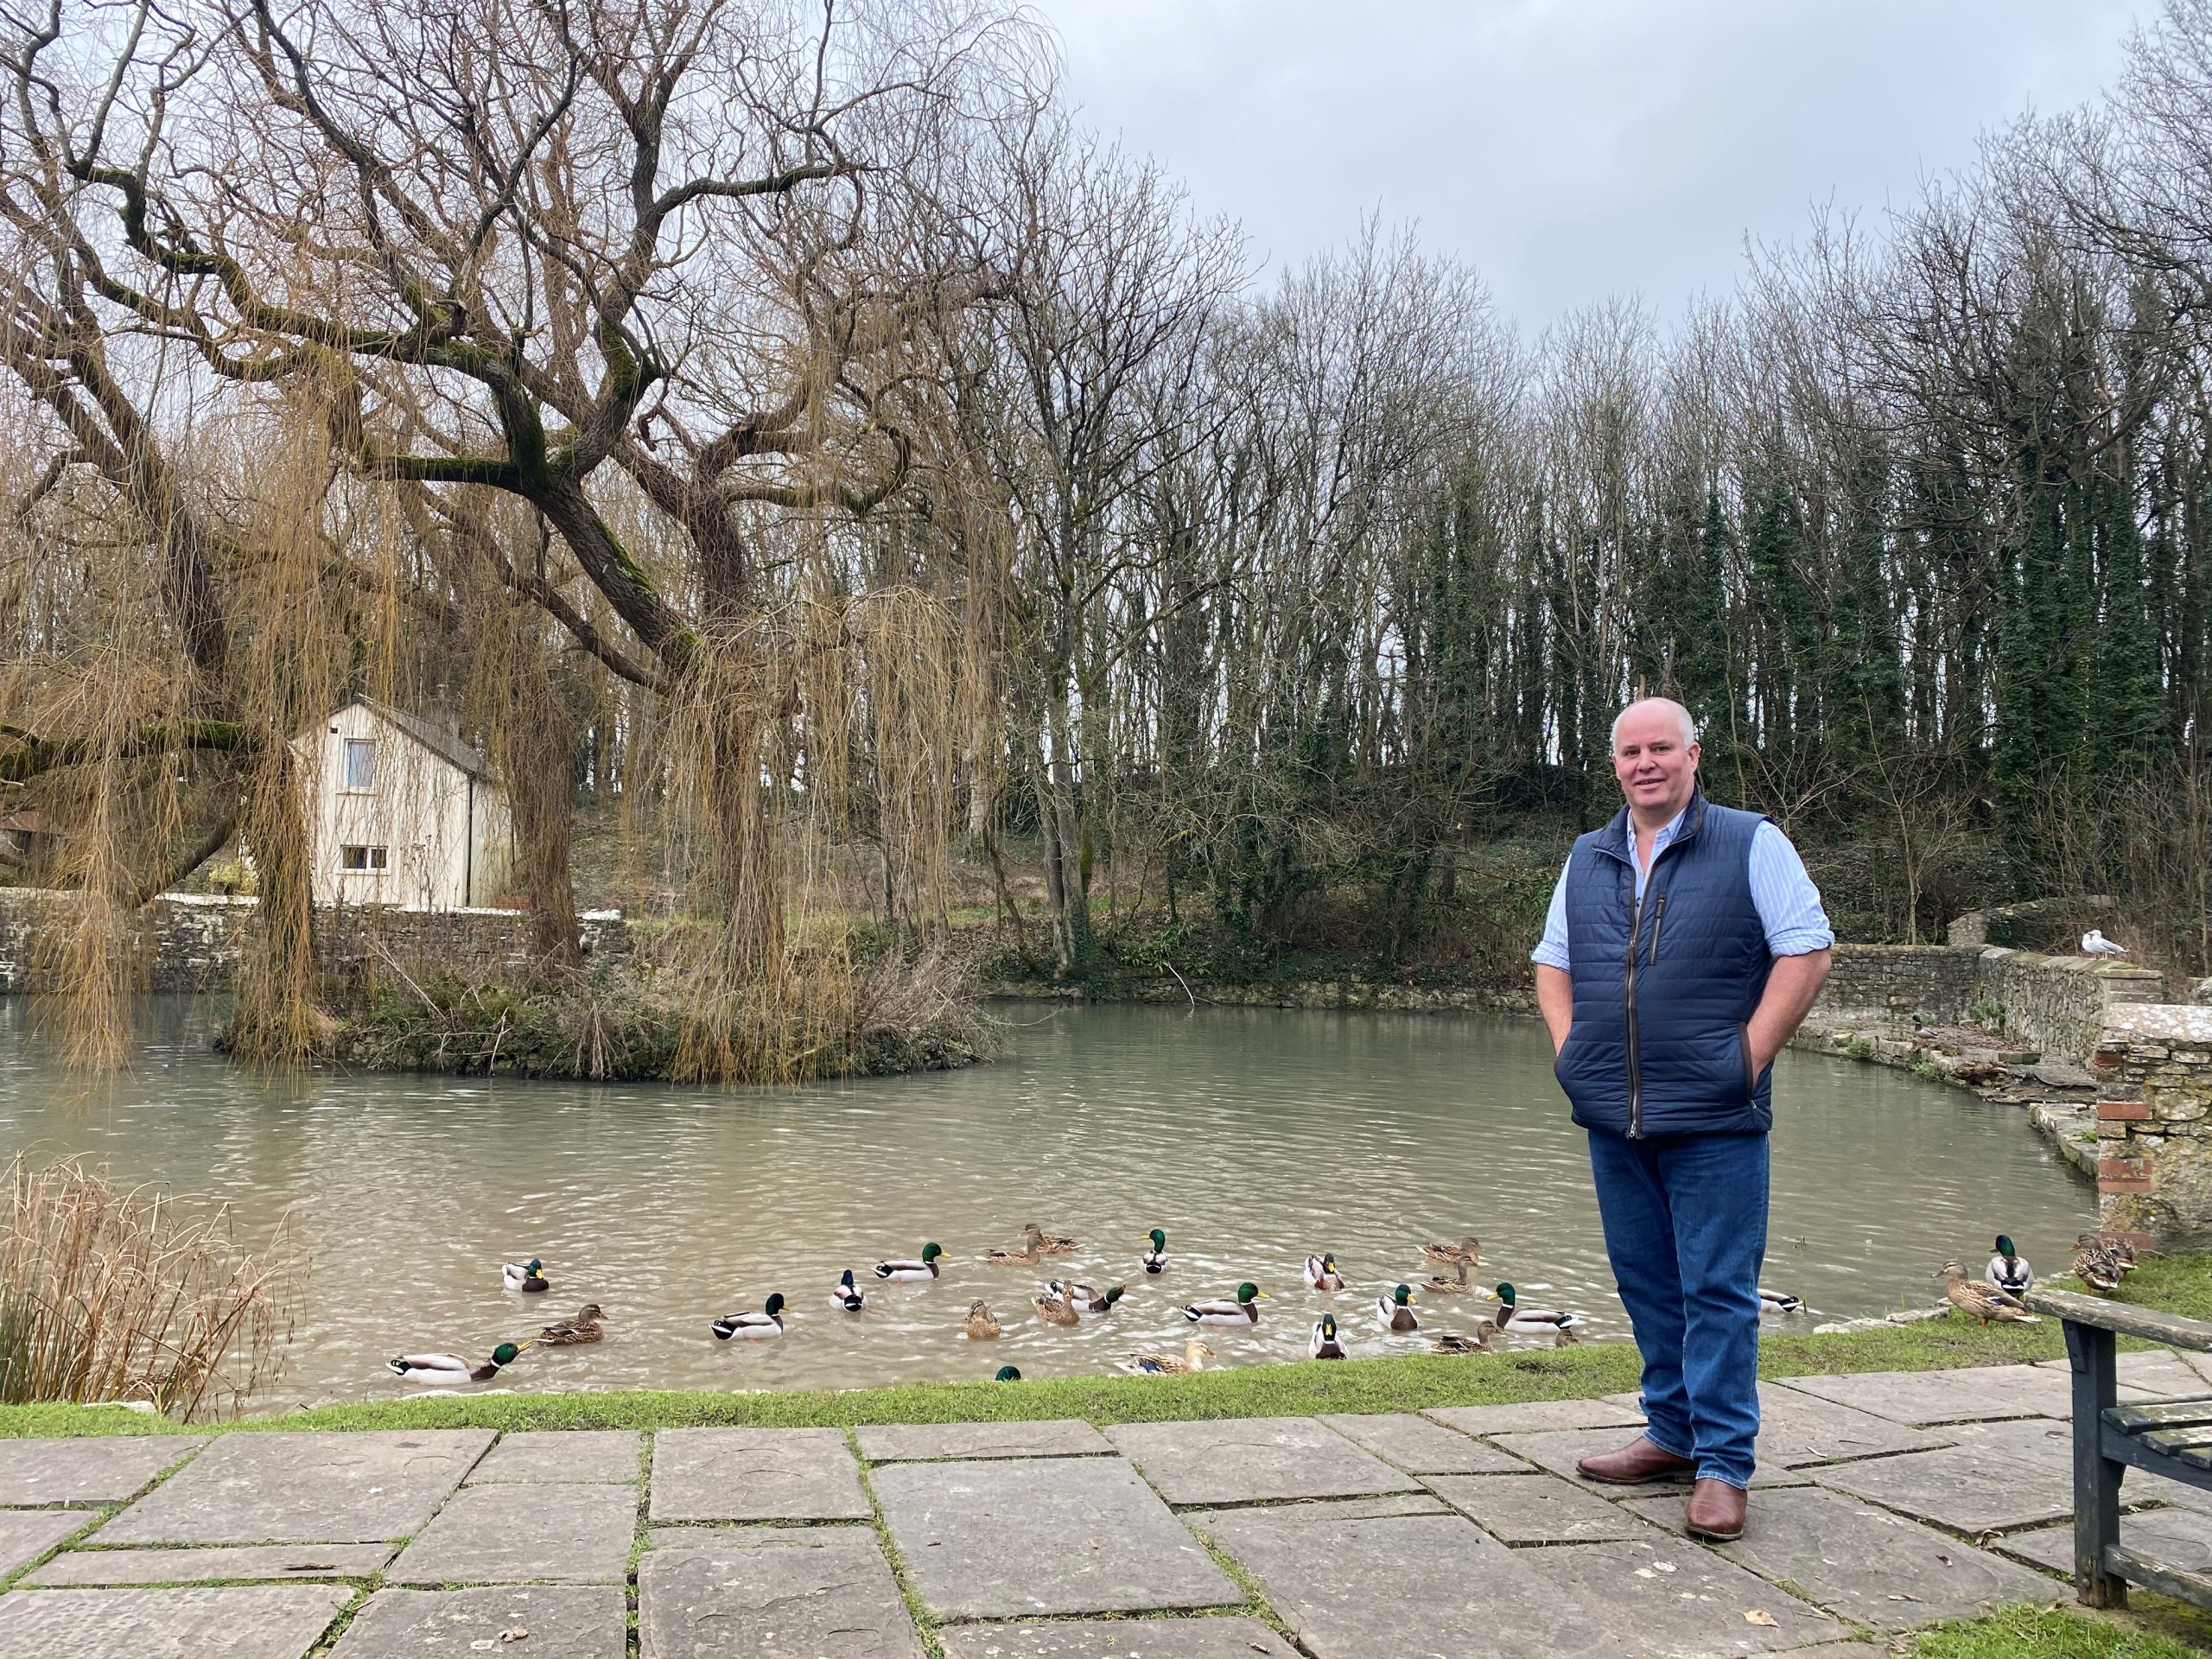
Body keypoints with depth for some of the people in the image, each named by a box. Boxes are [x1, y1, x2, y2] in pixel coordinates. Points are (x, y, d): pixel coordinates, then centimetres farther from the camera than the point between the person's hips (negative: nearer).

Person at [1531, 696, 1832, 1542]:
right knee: (1646, 1283, 14)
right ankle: (1672, 1433, 27)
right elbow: (1553, 960, 21)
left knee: (1718, 1290, -2)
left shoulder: (1751, 845, -1)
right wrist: (1568, 1044, 6)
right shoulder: (1588, 859, 14)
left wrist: (1749, 1056, -11)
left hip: (1713, 1121, -5)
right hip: (1614, 1119, 5)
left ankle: (1722, 1466, 5)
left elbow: (1806, 950, -5)